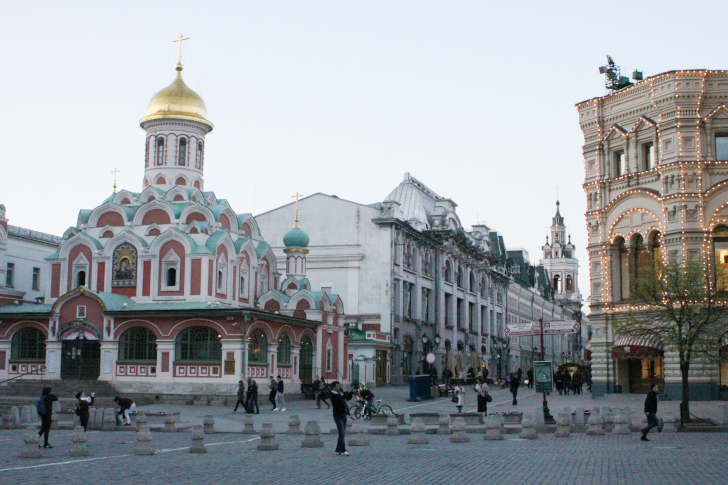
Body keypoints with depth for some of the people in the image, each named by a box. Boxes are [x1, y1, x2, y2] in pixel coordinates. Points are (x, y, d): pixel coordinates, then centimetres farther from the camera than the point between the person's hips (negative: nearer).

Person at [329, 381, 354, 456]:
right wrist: (348, 392, -31)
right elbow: (340, 399, -30)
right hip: (338, 416, -9)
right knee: (342, 433, -12)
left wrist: (351, 392, 3)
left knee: (342, 433, 11)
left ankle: (338, 450, 18)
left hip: (343, 415, 9)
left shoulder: (341, 393, 12)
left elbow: (348, 398, 20)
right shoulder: (333, 395, -13)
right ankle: (343, 450, -11)